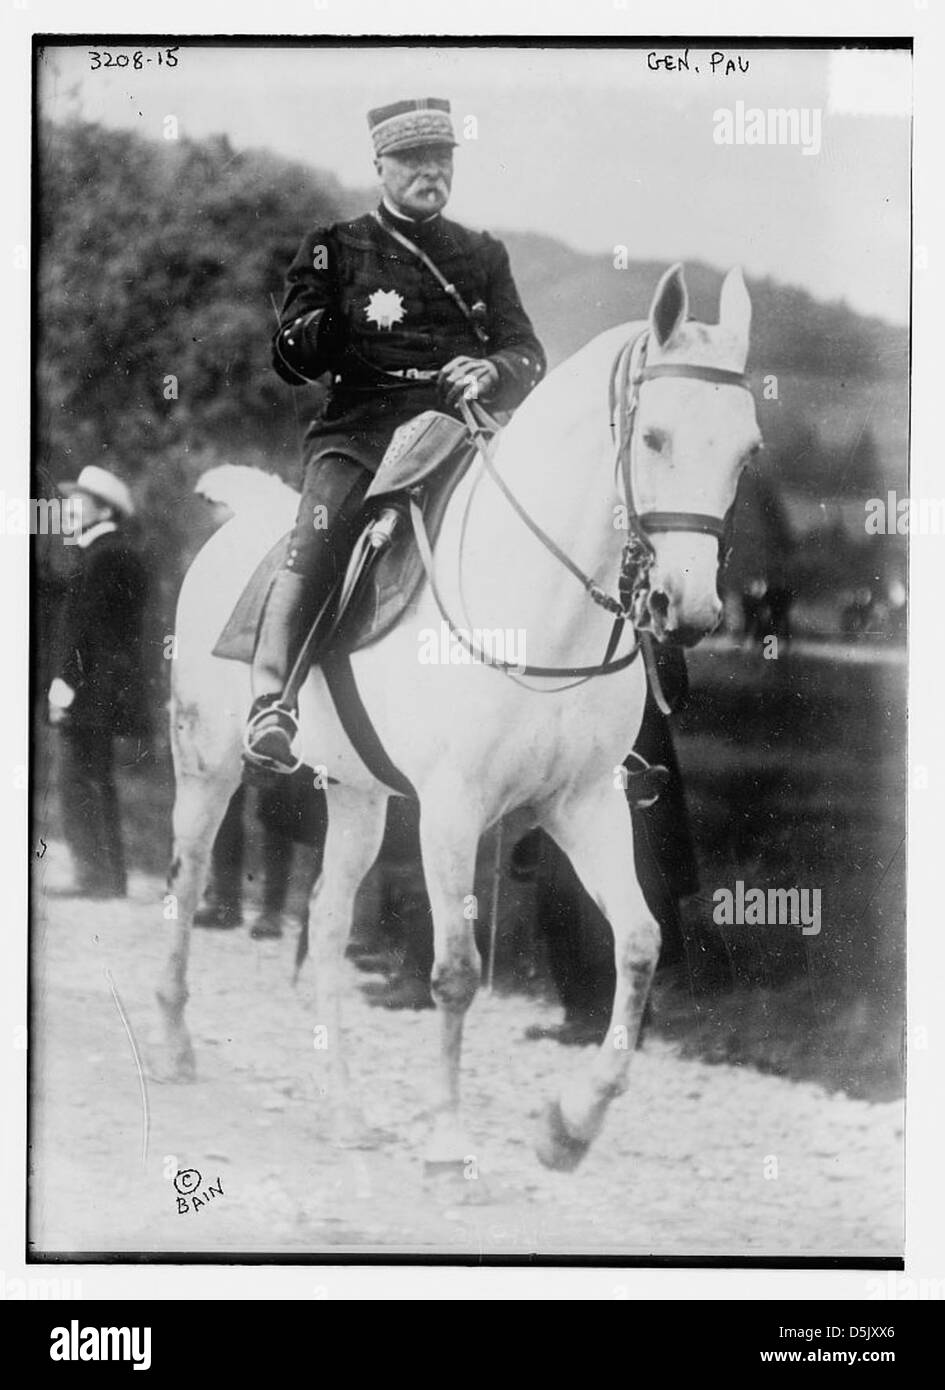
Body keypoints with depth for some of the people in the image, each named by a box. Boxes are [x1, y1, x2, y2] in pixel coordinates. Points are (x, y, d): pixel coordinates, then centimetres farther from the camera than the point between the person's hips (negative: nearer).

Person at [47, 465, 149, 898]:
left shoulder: (103, 555, -13)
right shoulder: (123, 554, 17)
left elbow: (85, 626, -18)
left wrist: (65, 684, -17)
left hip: (92, 687, -10)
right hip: (111, 689, 10)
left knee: (79, 781, -9)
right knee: (97, 783, 14)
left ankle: (96, 876, -9)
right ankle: (110, 878, 18)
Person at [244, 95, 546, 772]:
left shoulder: (484, 254, 21)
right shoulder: (335, 248, 14)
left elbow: (529, 354, 13)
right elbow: (290, 360, 7)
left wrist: (495, 370, -11)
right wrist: (339, 321, -15)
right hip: (362, 431, -2)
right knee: (318, 541, -29)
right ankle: (270, 704, -31)